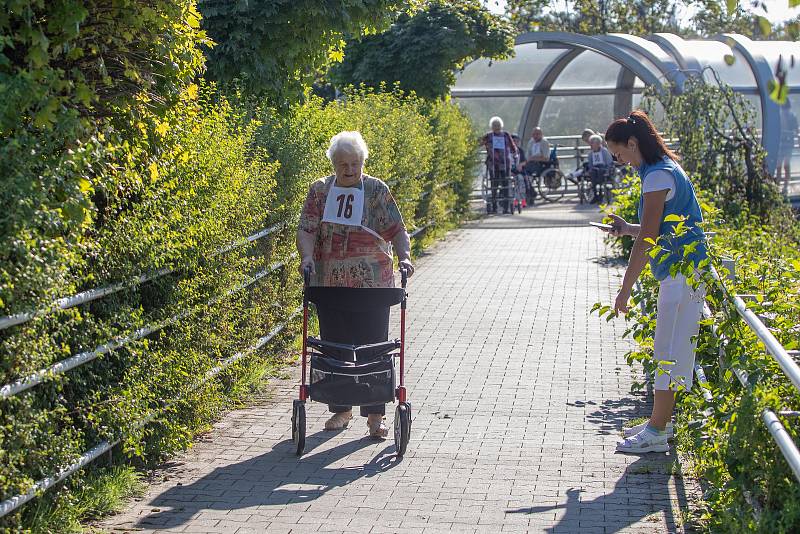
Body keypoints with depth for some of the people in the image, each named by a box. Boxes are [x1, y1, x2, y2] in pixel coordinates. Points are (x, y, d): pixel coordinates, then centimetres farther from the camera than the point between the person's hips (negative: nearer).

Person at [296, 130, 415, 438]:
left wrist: (404, 256, -17)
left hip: (372, 285, -2)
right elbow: (306, 230, 0)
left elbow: (396, 230, 0)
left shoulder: (377, 190, 3)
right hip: (329, 283, 2)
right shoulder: (320, 190, 6)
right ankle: (340, 409, 21)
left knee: (373, 346, -2)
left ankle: (375, 415, 4)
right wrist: (307, 256, -19)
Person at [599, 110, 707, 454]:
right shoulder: (665, 168, 15)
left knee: (669, 351, -5)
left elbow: (647, 240, -18)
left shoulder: (658, 176, -16)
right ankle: (658, 422, 23)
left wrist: (626, 289, -15)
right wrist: (627, 228, 11)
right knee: (668, 351, 15)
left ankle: (657, 433, 1)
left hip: (681, 275, -10)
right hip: (680, 271, 10)